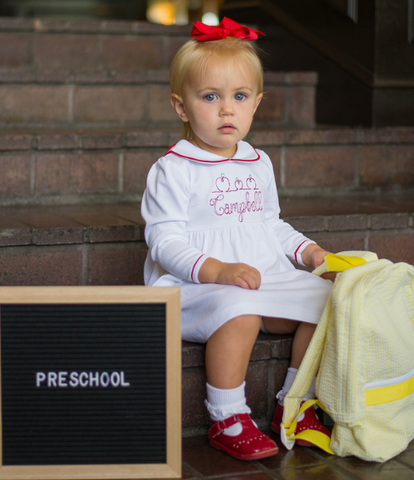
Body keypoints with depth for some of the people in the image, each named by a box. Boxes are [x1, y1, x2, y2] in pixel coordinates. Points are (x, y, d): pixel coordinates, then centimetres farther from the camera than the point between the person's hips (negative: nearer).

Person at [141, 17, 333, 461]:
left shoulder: (258, 164, 14)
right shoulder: (173, 171, -8)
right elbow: (165, 242, -14)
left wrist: (306, 250, 7)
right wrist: (216, 270, -29)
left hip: (266, 276, 7)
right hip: (193, 288, -7)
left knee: (326, 298, -8)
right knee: (239, 310, -37)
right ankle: (226, 421, -20)